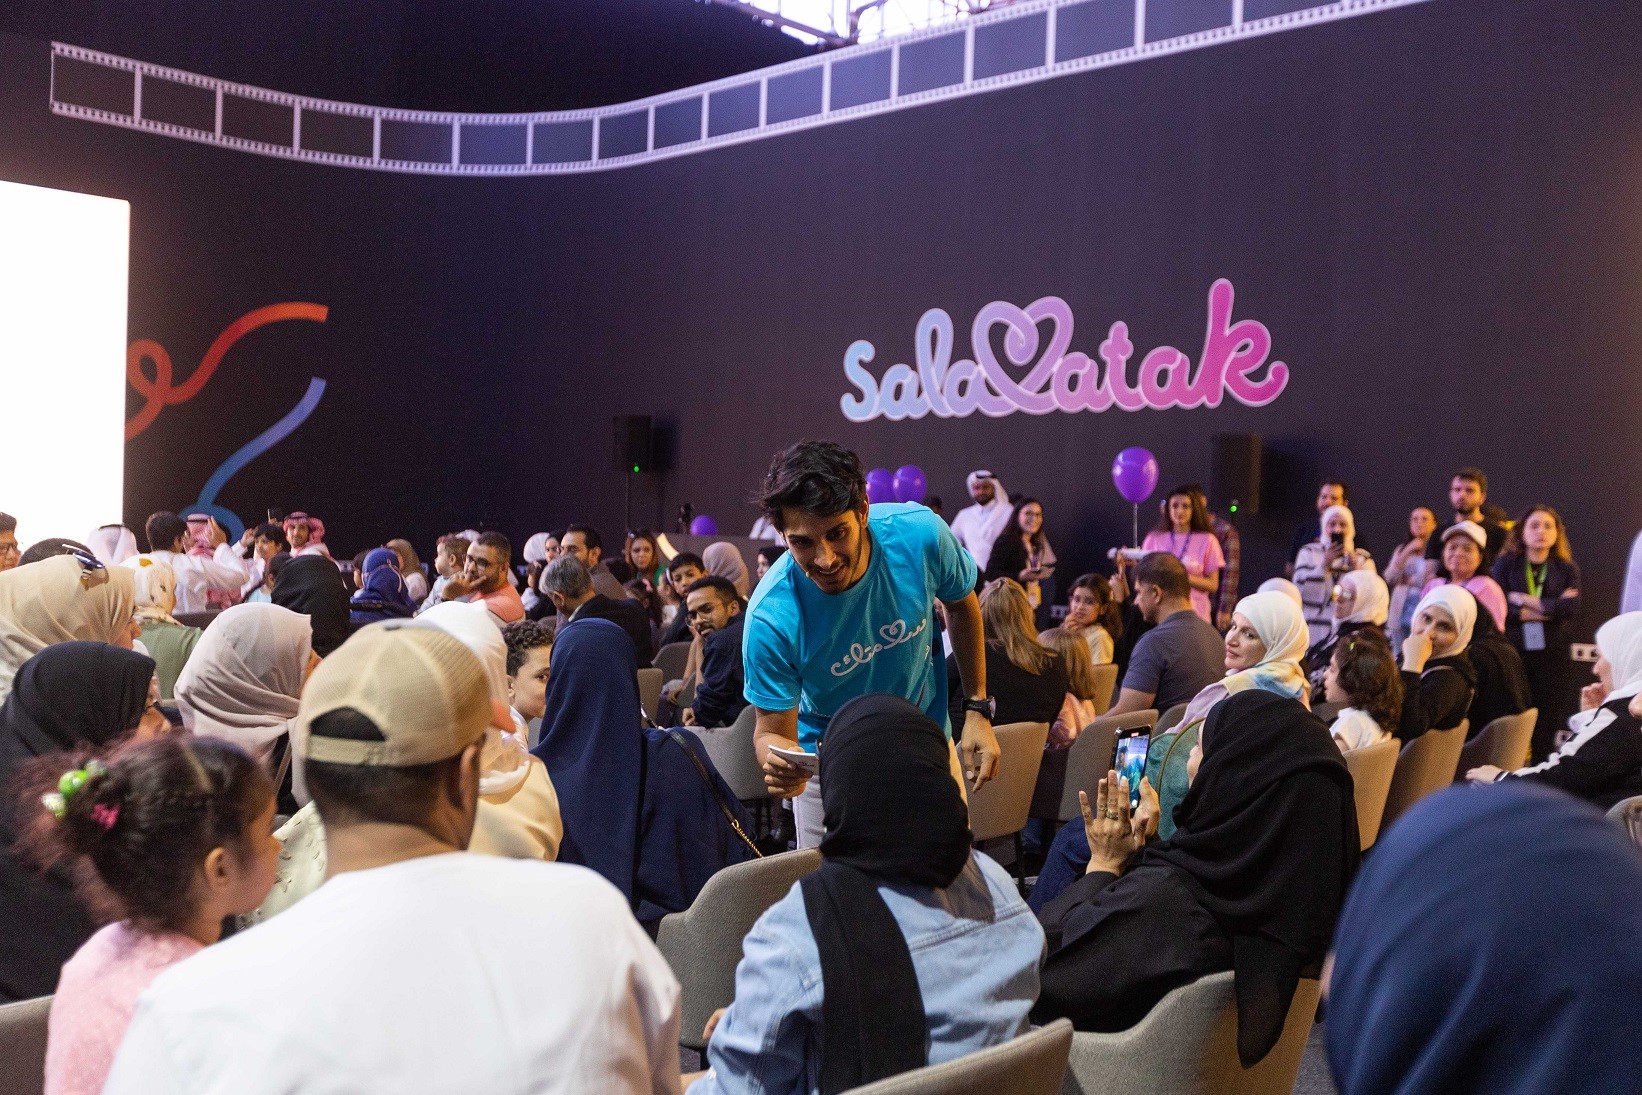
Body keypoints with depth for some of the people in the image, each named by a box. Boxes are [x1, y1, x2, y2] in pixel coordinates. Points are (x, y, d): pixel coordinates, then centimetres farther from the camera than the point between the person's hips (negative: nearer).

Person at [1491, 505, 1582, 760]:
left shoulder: (1567, 568, 10)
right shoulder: (1505, 563, 6)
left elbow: (1571, 607, -7)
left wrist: (1528, 601, -9)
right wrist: (1550, 609, -12)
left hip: (1552, 653, 1)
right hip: (1512, 650, -1)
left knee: (1546, 721, 3)